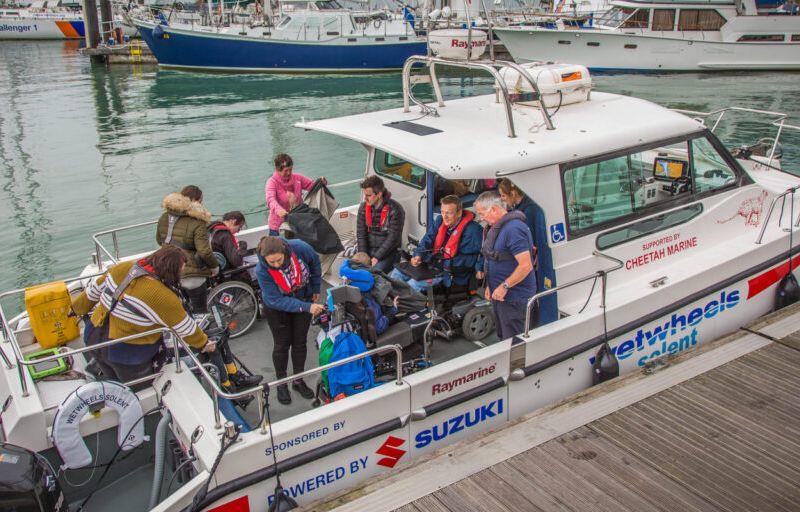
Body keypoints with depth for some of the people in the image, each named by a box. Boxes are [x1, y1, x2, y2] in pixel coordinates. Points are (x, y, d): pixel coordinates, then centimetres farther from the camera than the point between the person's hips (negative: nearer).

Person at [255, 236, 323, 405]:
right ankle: (281, 383, 29)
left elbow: (315, 263, -9)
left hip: (304, 299, 2)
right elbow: (277, 300, -32)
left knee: (300, 342, 13)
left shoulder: (299, 248, -32)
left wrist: (316, 289, 2)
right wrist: (307, 307, -40)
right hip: (277, 308, -2)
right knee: (282, 345, 8)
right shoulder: (262, 271, -35)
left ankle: (298, 380, 31)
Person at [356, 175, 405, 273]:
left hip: (388, 252, -5)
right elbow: (361, 233, 3)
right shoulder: (363, 207, 3)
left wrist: (377, 257, -19)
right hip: (369, 249, 5)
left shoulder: (395, 209, -13)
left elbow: (393, 238, -16)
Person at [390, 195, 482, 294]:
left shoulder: (472, 230, -13)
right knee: (398, 272, -2)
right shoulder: (440, 221, 10)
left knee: (414, 284, -26)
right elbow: (426, 241, 10)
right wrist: (418, 256, -9)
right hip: (433, 265, 8)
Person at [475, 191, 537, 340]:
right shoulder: (498, 227, 11)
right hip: (500, 294, 10)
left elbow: (526, 266, -27)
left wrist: (504, 286, -22)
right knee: (503, 336, 20)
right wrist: (490, 285, 12)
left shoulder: (513, 228, -22)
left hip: (514, 297, -10)